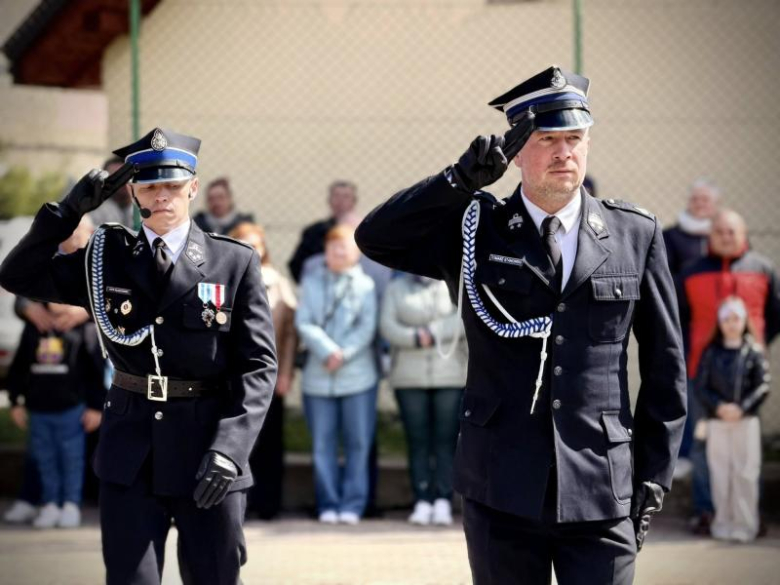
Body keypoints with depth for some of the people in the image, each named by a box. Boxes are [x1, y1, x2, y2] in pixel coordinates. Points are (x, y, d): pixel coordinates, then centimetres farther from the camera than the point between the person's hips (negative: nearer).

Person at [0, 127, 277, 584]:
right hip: (131, 453, 2)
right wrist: (69, 210, -4)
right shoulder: (107, 259, 6)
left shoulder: (236, 263, -2)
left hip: (207, 453, -1)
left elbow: (258, 365, -7)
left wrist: (229, 449, -20)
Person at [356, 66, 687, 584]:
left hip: (602, 492, 0)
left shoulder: (635, 234, 6)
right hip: (502, 489, 0)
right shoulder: (475, 230, 4)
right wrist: (463, 178, -17)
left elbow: (665, 366, 9)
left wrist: (654, 477, 5)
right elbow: (374, 239, -9)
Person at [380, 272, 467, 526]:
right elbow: (387, 325, -2)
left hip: (450, 375, -1)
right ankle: (422, 502, -3)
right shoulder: (397, 288, 11)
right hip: (409, 378, 1)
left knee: (446, 439, -5)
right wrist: (415, 338, -17)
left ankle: (443, 501, -6)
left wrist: (432, 332, -15)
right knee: (417, 440, -3)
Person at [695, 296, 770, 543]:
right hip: (717, 421, 1)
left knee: (745, 472, -3)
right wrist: (718, 406, -13)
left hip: (746, 420, -1)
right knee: (720, 472, 1)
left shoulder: (753, 351, 1)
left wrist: (742, 407, -14)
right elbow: (700, 386, 3)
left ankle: (745, 523, 1)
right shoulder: (711, 352, 5)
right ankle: (723, 522, 8)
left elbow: (763, 386, -3)